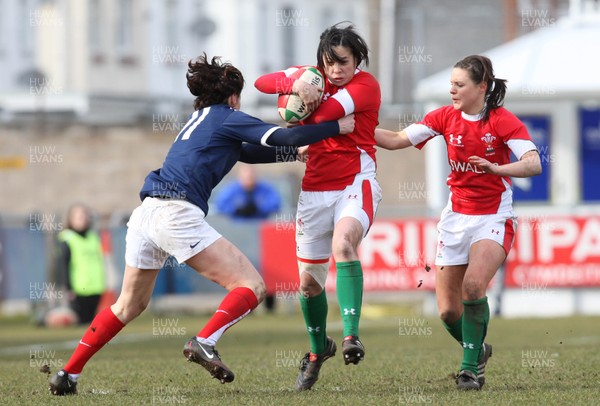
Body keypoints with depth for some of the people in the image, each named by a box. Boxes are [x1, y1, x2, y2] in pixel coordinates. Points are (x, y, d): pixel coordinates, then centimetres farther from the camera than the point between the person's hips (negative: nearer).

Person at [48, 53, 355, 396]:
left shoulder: (200, 119, 28)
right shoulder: (228, 118, 6)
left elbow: (251, 153, 38)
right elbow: (282, 137, -4)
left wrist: (297, 151, 38)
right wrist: (337, 127, 6)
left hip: (146, 212, 8)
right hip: (177, 213, -8)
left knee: (130, 305, 23)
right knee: (252, 286, -5)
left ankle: (68, 376, 20)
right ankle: (204, 343, -26)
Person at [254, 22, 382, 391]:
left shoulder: (366, 85, -10)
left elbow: (324, 113, -22)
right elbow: (263, 82, -5)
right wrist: (296, 85, -22)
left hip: (356, 184, -5)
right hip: (315, 190, 5)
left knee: (343, 243, -35)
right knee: (309, 278, 10)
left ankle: (351, 335, -40)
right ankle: (319, 349, 36)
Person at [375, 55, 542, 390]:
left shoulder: (504, 121, -12)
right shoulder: (446, 117, 1)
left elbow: (534, 164, -23)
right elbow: (396, 140, 0)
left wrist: (497, 168, -40)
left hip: (494, 218, -5)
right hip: (457, 217, 5)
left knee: (473, 285, -28)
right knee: (448, 311, 1)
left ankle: (471, 367, -13)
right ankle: (478, 351, 32)